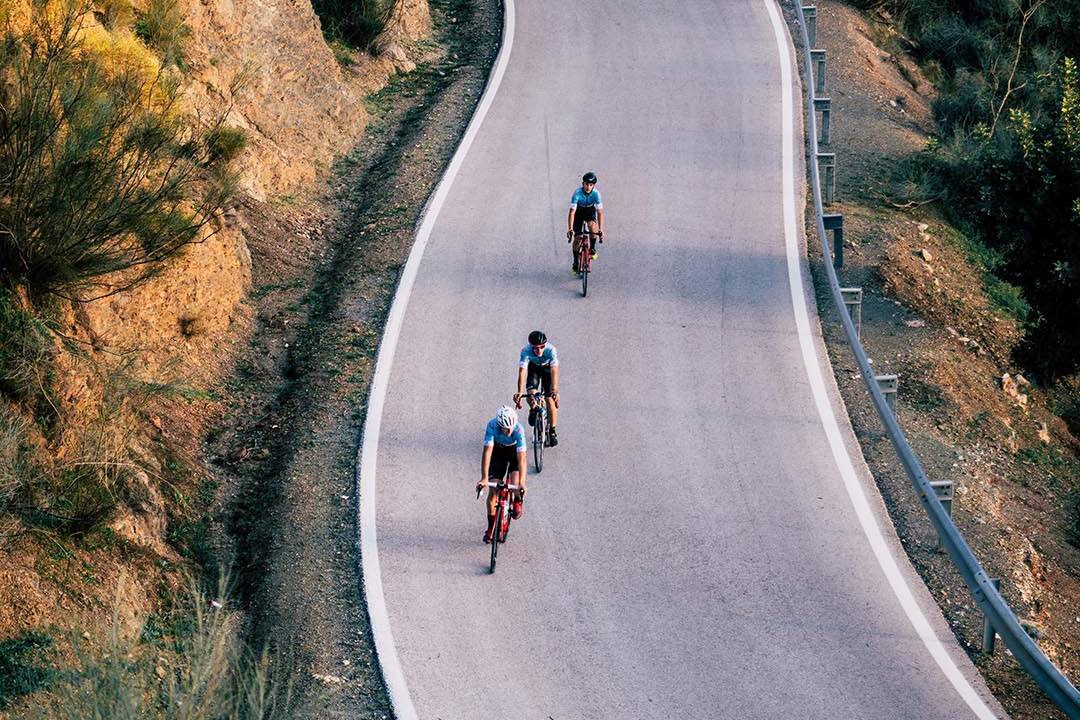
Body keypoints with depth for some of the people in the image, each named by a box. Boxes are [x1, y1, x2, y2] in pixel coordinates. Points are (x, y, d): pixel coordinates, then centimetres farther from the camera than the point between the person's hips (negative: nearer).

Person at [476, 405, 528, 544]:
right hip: (498, 450, 1)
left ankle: (518, 501, 13)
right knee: (493, 492, -4)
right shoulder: (492, 426, -34)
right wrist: (484, 478, -45)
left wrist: (522, 482, -47)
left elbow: (521, 457, -38)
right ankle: (491, 528, 12)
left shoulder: (518, 429, -36)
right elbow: (487, 452, -38)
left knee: (516, 485, -24)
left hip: (514, 450, -1)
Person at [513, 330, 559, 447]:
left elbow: (554, 372, -45)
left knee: (550, 399, -10)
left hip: (547, 367, -1)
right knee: (531, 394, -20)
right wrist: (520, 392, -55)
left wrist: (555, 391, -58)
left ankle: (552, 431, 3)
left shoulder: (551, 350, -38)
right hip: (533, 367, 1)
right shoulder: (526, 351, -36)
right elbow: (522, 372, -42)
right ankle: (534, 409, 15)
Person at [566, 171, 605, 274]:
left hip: (590, 211, 0)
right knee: (577, 238, -6)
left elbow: (600, 212, -29)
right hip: (579, 211, 0)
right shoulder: (577, 193, -32)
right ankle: (576, 263, 8)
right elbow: (572, 211, -35)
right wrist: (570, 229, -44)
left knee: (592, 225, -31)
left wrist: (601, 230, -37)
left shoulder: (596, 194, -29)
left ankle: (593, 249, -9)